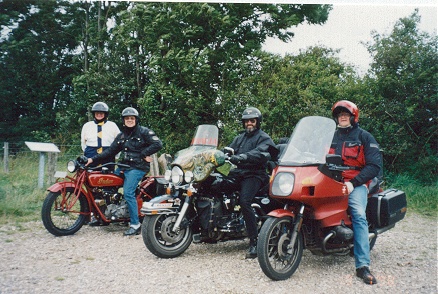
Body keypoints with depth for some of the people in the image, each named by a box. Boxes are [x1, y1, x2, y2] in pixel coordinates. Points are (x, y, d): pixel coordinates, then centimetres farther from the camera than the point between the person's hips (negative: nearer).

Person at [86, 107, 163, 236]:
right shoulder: (121, 135, 17)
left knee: (128, 193, -19)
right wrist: (93, 159, 3)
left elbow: (158, 144, -12)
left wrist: (144, 154, -13)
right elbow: (111, 151, 13)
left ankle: (135, 224, -13)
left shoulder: (144, 131, -3)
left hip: (137, 167, -8)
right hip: (123, 166, 8)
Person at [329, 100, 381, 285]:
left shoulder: (364, 137, 9)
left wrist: (353, 183, -14)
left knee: (359, 215, -26)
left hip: (355, 183, -4)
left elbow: (374, 166, -1)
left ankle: (363, 266, -30)